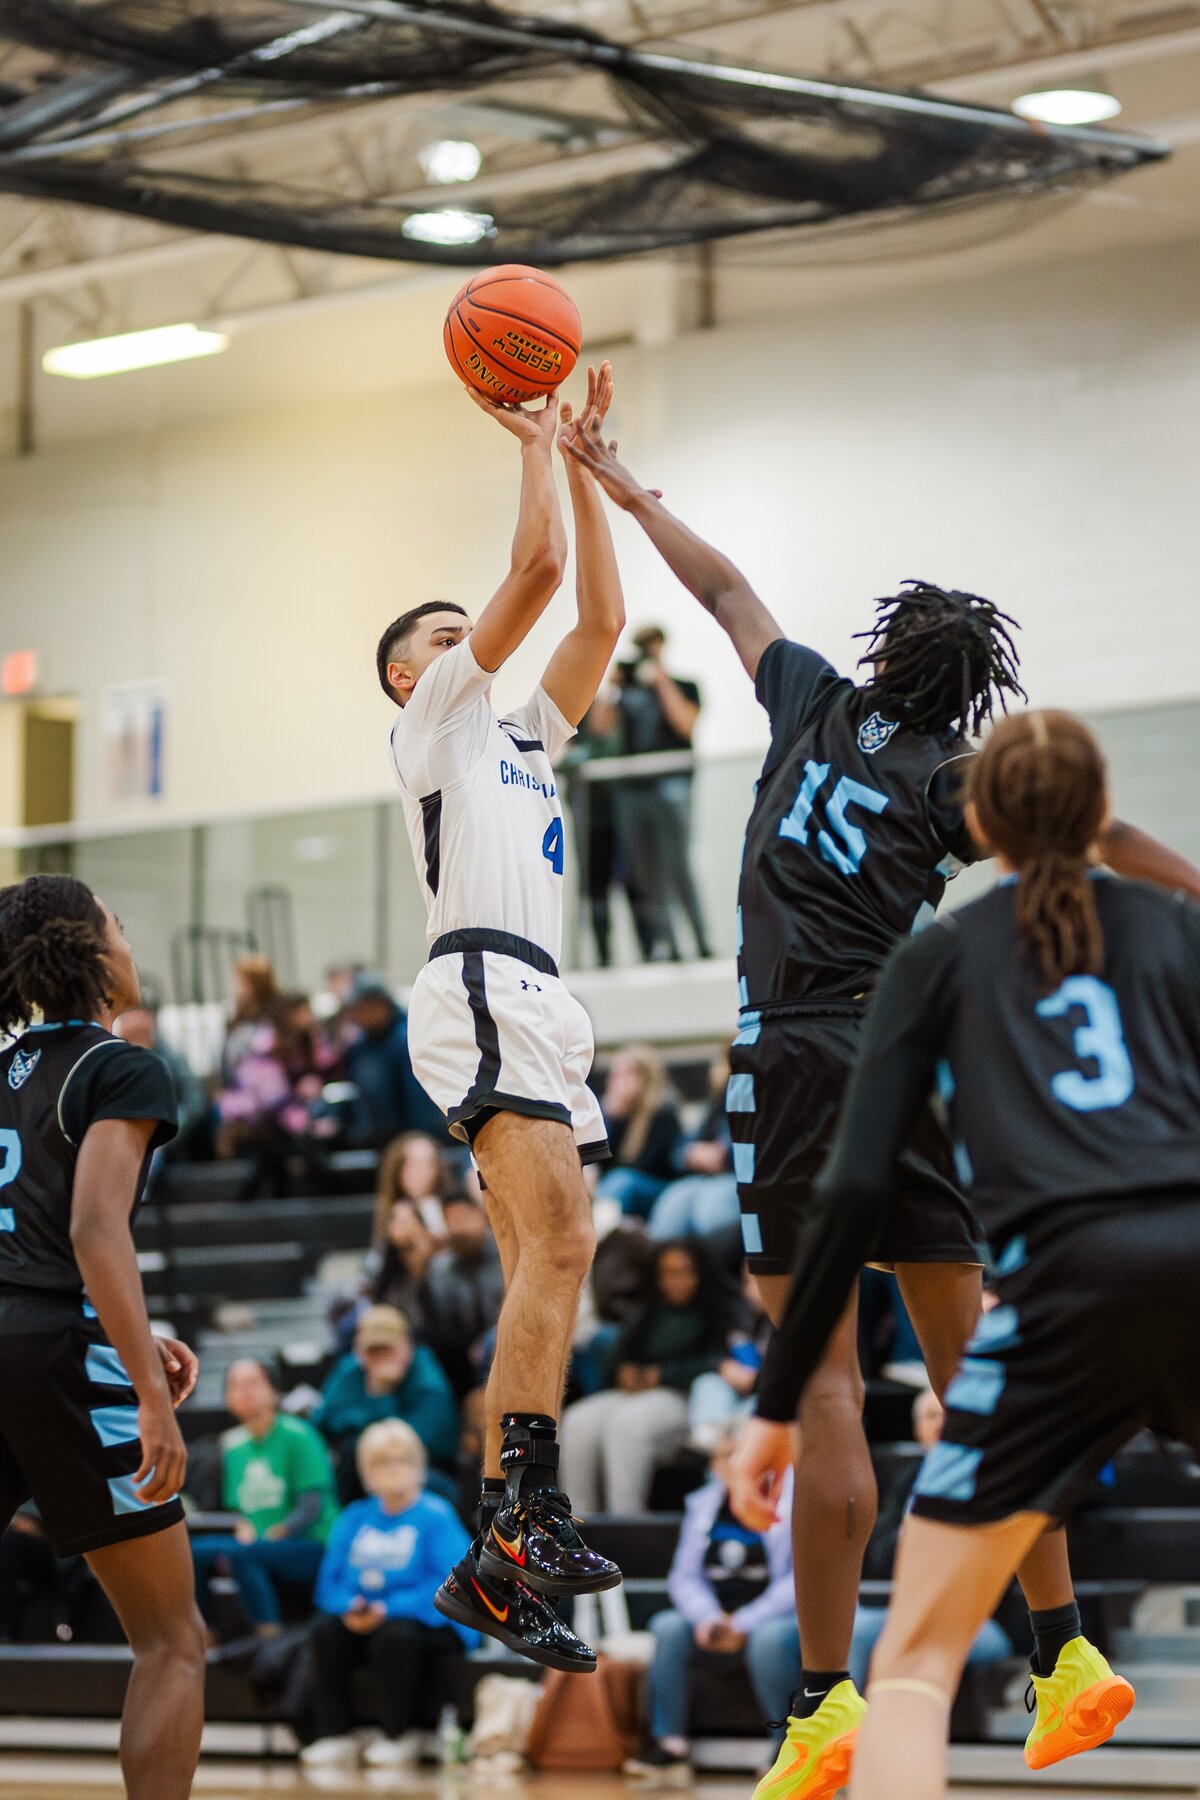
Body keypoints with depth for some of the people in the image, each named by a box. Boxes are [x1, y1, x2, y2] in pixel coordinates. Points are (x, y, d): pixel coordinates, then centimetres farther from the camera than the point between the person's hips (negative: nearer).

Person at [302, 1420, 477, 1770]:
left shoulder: (436, 1516, -6)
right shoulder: (356, 1518, 10)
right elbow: (329, 1581, 7)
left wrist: (388, 1609, -24)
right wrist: (350, 1608, -16)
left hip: (431, 1623, -5)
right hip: (363, 1621, 5)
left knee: (394, 1635, -35)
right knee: (326, 1631, -23)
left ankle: (399, 1737, -17)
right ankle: (336, 1735, -14)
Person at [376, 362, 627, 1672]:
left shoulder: (519, 738, 30)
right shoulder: (432, 720, 8)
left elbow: (598, 618, 24)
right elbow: (534, 573, 0)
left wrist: (583, 465, 24)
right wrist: (535, 443, 11)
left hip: (533, 1006, 9)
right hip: (481, 988, -9)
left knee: (544, 1270, 3)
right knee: (559, 1242, -24)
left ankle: (497, 1566, 1)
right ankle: (525, 1508, -32)